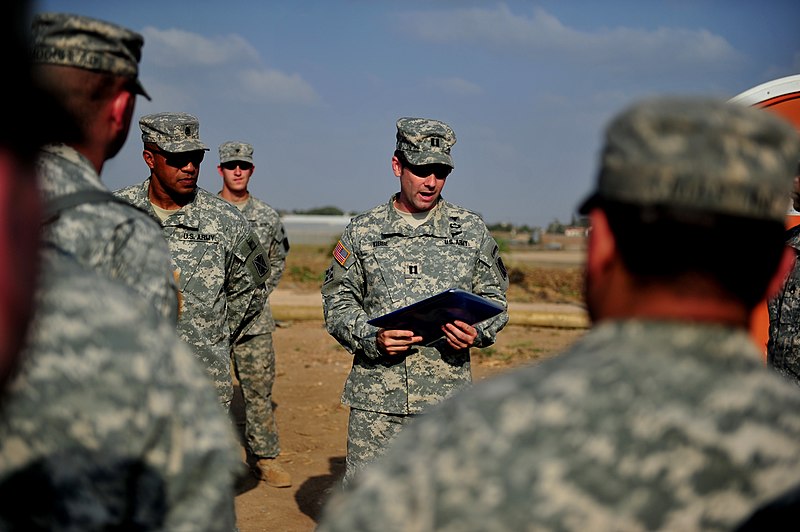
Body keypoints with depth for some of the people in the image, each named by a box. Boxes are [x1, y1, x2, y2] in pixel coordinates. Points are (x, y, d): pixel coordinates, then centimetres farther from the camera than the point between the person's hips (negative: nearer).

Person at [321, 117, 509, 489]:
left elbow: (494, 297, 12)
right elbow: (337, 303, 7)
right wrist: (372, 337, -11)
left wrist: (477, 332, -9)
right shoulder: (363, 232, 6)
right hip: (376, 396, 0)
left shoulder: (471, 230, 7)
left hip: (447, 395, 1)